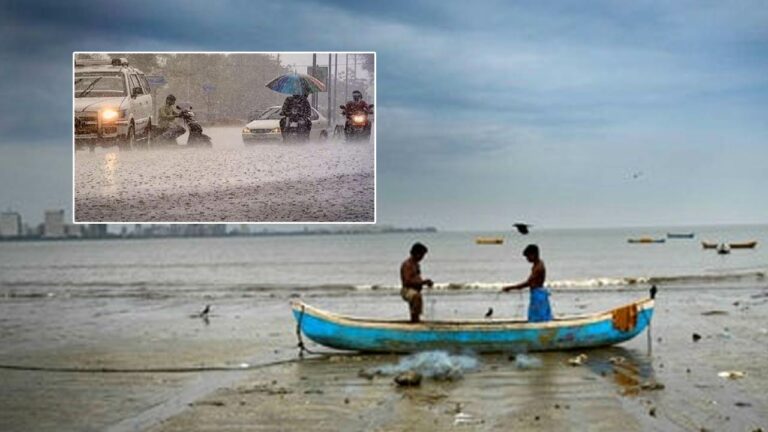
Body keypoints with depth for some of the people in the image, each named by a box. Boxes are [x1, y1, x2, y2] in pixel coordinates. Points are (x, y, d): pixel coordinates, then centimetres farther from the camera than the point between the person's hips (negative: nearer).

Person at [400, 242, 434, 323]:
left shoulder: (416, 265, 18)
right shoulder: (407, 264, -12)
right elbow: (407, 281, -22)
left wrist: (425, 282, 6)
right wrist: (423, 282, -23)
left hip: (416, 291, 11)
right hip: (407, 290, -11)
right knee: (417, 296, -40)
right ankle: (414, 318, -36)